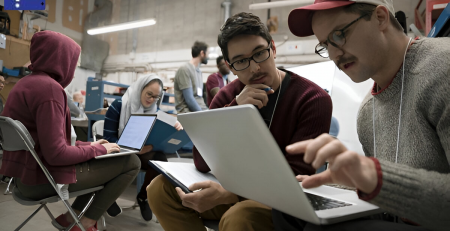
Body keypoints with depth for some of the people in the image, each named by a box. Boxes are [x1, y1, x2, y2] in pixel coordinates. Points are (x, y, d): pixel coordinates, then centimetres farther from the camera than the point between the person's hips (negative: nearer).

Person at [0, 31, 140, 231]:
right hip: (42, 178, -10)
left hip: (25, 172, 10)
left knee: (100, 158, 25)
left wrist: (88, 145, 11)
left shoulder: (28, 82, 10)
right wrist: (99, 150, -12)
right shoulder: (48, 87, -22)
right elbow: (56, 153, -26)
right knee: (131, 162, -5)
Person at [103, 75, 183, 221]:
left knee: (160, 160, -29)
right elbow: (108, 138, -16)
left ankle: (143, 197, 0)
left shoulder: (155, 111, 2)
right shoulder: (119, 106, -11)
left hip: (143, 152, 3)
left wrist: (175, 129, -24)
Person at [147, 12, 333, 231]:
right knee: (161, 188, -8)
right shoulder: (227, 95, 0)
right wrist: (236, 108, -22)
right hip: (237, 189, 5)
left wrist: (226, 194, -32)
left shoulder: (312, 99, -15)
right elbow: (202, 162, -9)